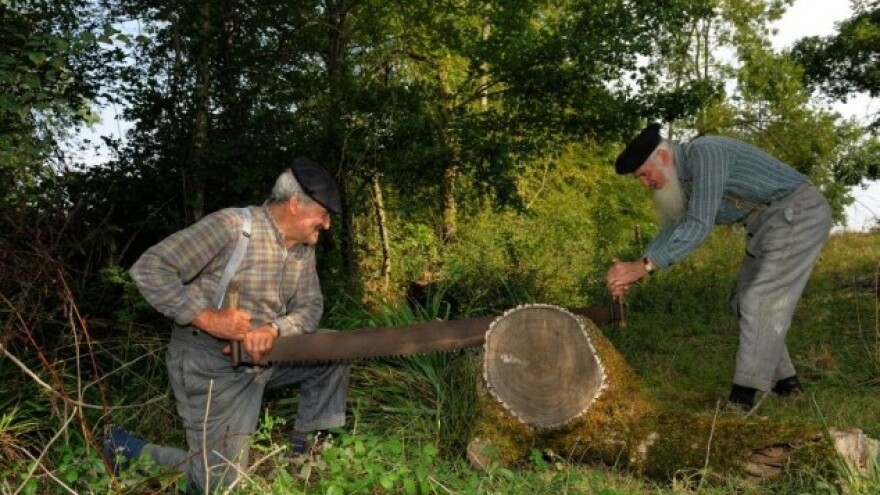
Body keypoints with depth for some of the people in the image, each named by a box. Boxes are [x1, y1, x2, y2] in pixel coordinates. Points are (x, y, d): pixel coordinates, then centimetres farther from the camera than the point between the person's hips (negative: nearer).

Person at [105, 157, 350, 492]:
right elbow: (148, 268, -24)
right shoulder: (232, 225, -22)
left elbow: (310, 306, -2)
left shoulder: (303, 247, 3)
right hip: (210, 363, -7)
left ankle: (306, 446, 16)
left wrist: (274, 330, -24)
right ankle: (126, 450, 15)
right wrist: (207, 318, -32)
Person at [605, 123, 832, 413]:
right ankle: (784, 380, 21)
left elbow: (699, 226, -32)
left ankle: (742, 399, -14)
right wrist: (632, 274, -8)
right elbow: (672, 232, 7)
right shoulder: (680, 180, 5)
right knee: (744, 302, 12)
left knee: (761, 303, -15)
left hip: (799, 214, -10)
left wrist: (644, 264, -34)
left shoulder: (704, 154, -25)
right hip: (768, 224, 10)